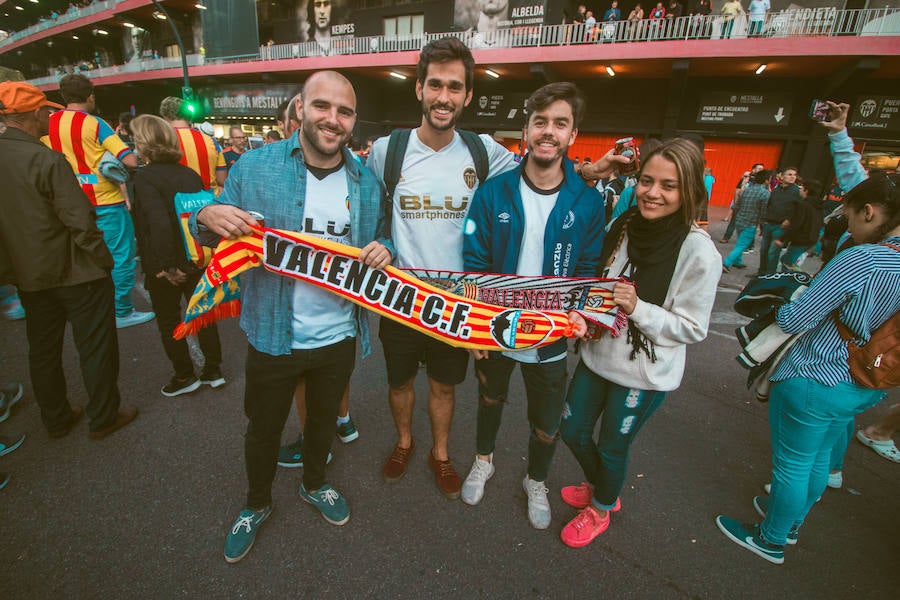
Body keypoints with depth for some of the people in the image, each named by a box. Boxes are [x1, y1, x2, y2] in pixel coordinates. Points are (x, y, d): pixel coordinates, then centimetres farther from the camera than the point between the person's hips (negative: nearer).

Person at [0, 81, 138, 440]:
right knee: (95, 347, 7)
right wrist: (104, 261, -10)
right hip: (75, 274, -7)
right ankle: (103, 418, 19)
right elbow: (80, 221, -22)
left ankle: (56, 420, 33)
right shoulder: (46, 160, -19)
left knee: (43, 350, 18)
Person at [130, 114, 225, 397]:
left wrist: (166, 266, -22)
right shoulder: (190, 174, 1)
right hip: (197, 261, 5)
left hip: (165, 269, -5)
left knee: (168, 321, 13)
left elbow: (159, 223, -29)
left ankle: (184, 376, 24)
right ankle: (213, 371, 26)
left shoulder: (144, 177, -16)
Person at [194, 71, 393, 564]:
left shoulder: (367, 182, -1)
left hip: (340, 337, 2)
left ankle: (314, 484, 55)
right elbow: (219, 242, -1)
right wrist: (208, 216, -24)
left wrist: (383, 250, -15)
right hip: (273, 334, -2)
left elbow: (381, 237, 9)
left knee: (324, 419, 25)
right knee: (263, 428, 19)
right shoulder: (255, 166, -8)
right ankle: (256, 504, 49)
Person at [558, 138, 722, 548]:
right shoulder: (623, 226, -3)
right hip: (598, 355, 6)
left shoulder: (699, 252, -20)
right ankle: (600, 488, 51)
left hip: (644, 373, -5)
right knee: (573, 432, 19)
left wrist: (637, 309, -28)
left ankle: (601, 510, 47)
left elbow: (692, 328, -15)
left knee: (611, 449, 15)